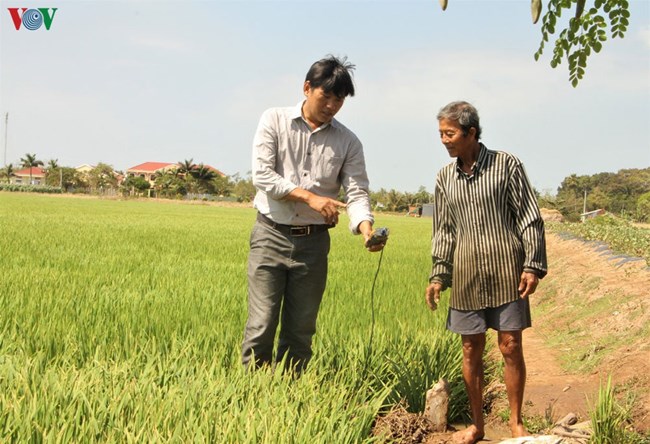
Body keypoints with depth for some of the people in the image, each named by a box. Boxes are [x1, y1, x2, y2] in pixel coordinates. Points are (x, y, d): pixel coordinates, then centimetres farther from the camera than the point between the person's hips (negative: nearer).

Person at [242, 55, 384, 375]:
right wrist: (310, 197, -17)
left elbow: (357, 191, -1)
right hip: (271, 236, -2)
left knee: (301, 331, 7)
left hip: (314, 243, 3)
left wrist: (365, 226, -23)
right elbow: (262, 175, -9)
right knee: (261, 325, -7)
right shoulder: (274, 121, 0)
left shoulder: (348, 142, 5)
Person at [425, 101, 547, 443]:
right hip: (466, 274, 4)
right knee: (471, 350, 7)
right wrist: (437, 275, 10)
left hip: (506, 271, -4)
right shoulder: (445, 177, 8)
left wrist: (533, 266, -9)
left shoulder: (506, 165, -4)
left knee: (510, 347, -1)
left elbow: (529, 219, -3)